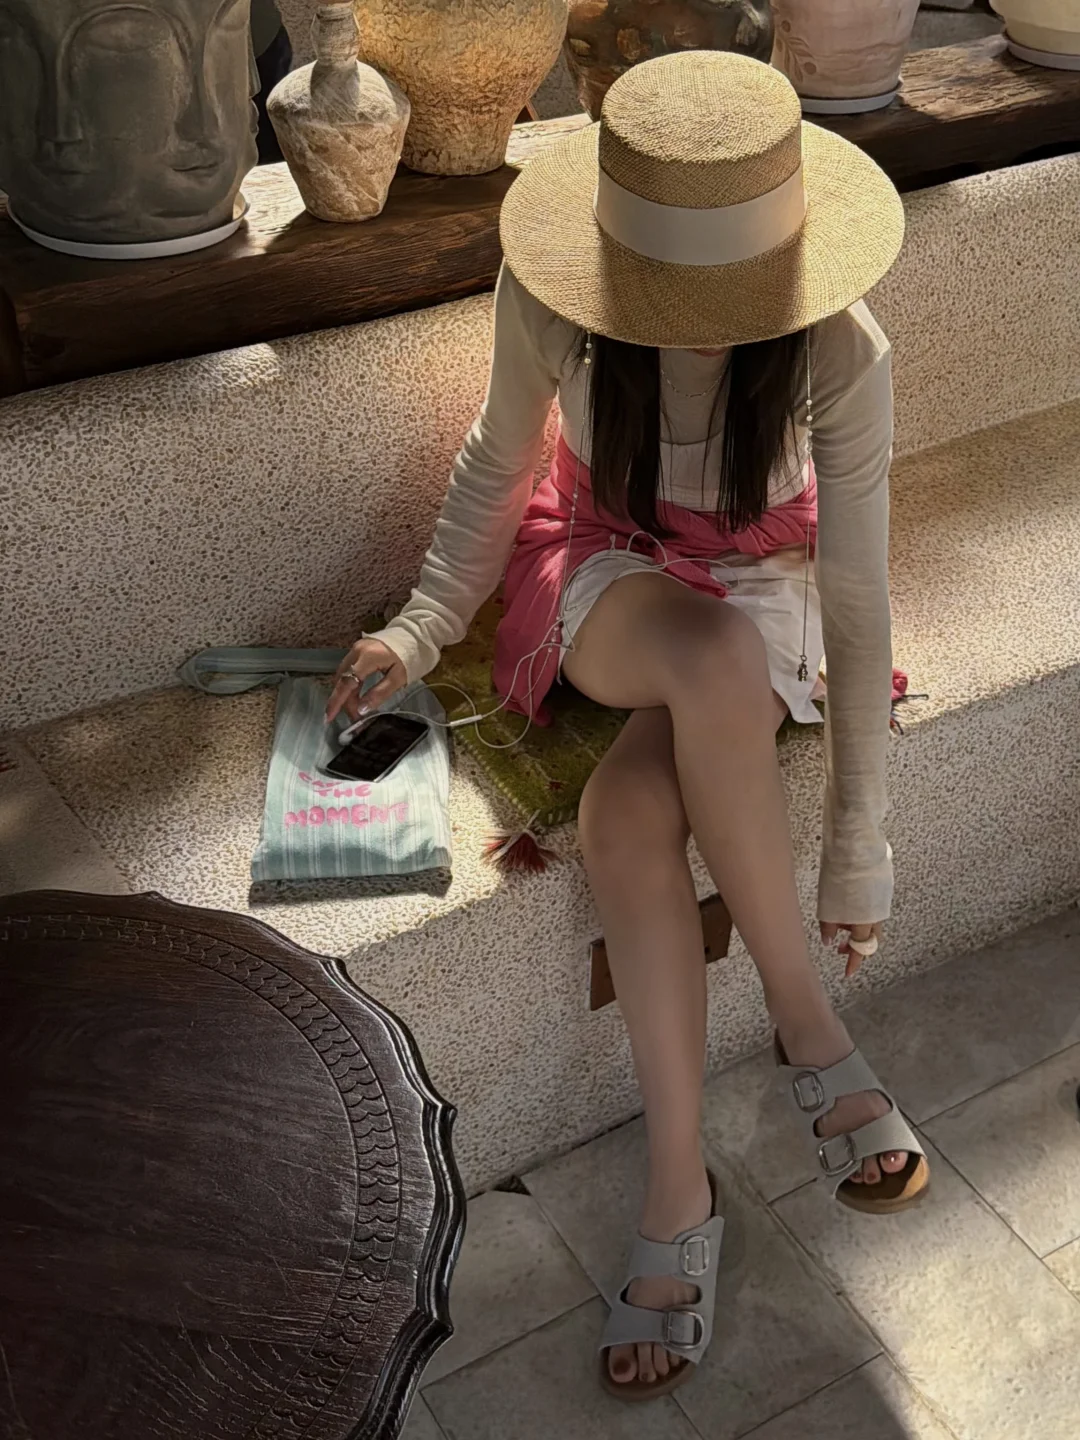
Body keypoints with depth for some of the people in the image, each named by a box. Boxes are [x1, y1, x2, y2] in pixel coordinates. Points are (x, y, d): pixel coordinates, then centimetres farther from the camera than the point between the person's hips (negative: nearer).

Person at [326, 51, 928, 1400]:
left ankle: (676, 1197, -16)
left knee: (627, 817, -33)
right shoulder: (548, 301, -20)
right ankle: (808, 1028, -22)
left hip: (762, 592, -1)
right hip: (606, 578, 1)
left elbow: (856, 595, -19)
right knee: (718, 656, -38)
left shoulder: (840, 352, -24)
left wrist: (857, 835, -19)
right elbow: (499, 458, -1)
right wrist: (425, 624, -11)